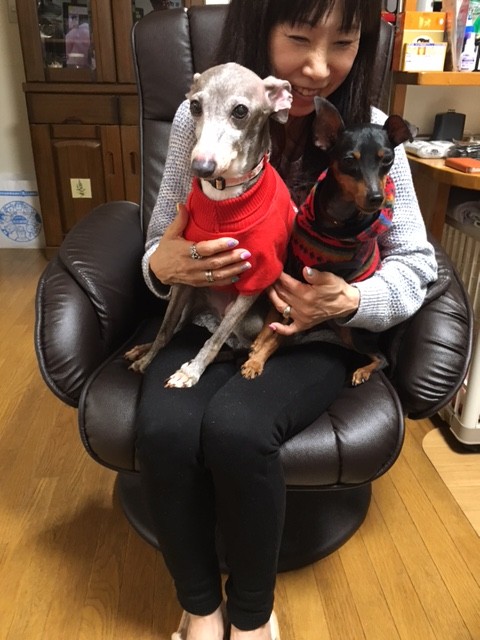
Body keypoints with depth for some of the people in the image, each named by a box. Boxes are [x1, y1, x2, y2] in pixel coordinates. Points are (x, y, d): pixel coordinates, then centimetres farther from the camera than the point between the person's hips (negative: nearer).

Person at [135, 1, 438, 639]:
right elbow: (160, 250, 4)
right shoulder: (197, 119, -4)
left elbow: (415, 261, 0)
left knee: (236, 428, -30)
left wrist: (351, 301, -19)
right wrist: (163, 265, -20)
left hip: (312, 333, -1)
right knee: (164, 427, -27)